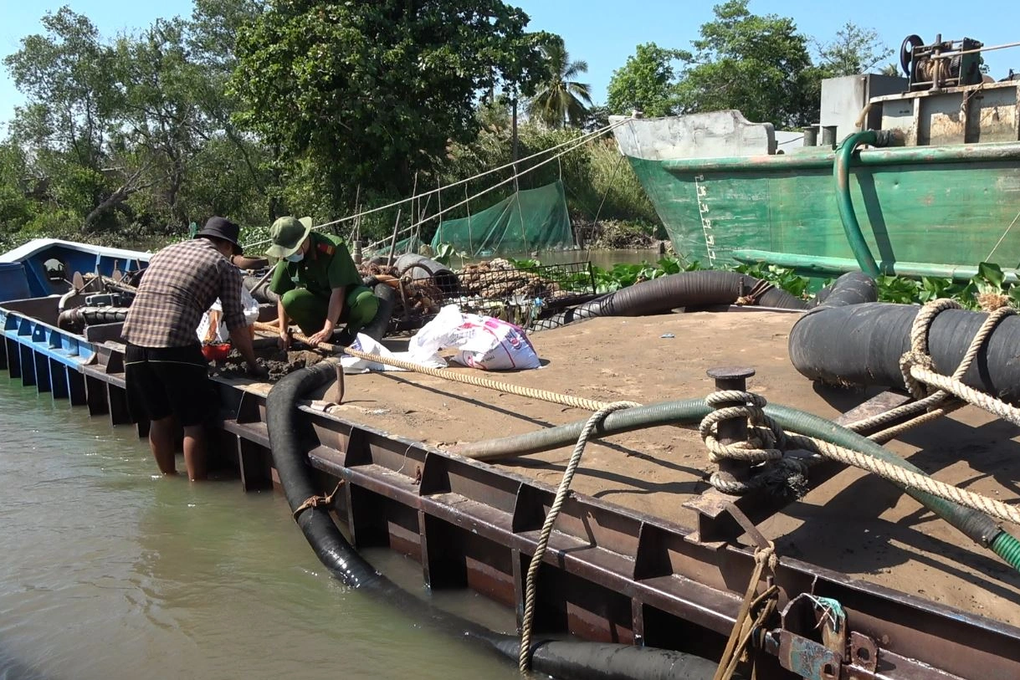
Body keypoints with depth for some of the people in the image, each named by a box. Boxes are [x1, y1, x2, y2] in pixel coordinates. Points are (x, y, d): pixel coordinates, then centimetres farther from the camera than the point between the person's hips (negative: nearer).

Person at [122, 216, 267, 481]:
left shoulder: (165, 251, 25)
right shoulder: (224, 266, 7)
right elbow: (236, 324, 4)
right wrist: (253, 365, 15)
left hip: (134, 340, 6)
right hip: (174, 345, -6)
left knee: (159, 419, 20)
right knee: (193, 422, 7)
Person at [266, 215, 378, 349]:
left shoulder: (333, 248, -27)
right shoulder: (286, 258, -9)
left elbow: (338, 291, -30)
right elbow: (282, 296, -1)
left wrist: (327, 330, -33)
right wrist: (283, 332, -9)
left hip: (346, 298, -4)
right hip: (319, 302, 4)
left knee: (366, 301, -39)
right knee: (290, 299, -27)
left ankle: (349, 336, -9)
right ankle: (319, 339, -7)